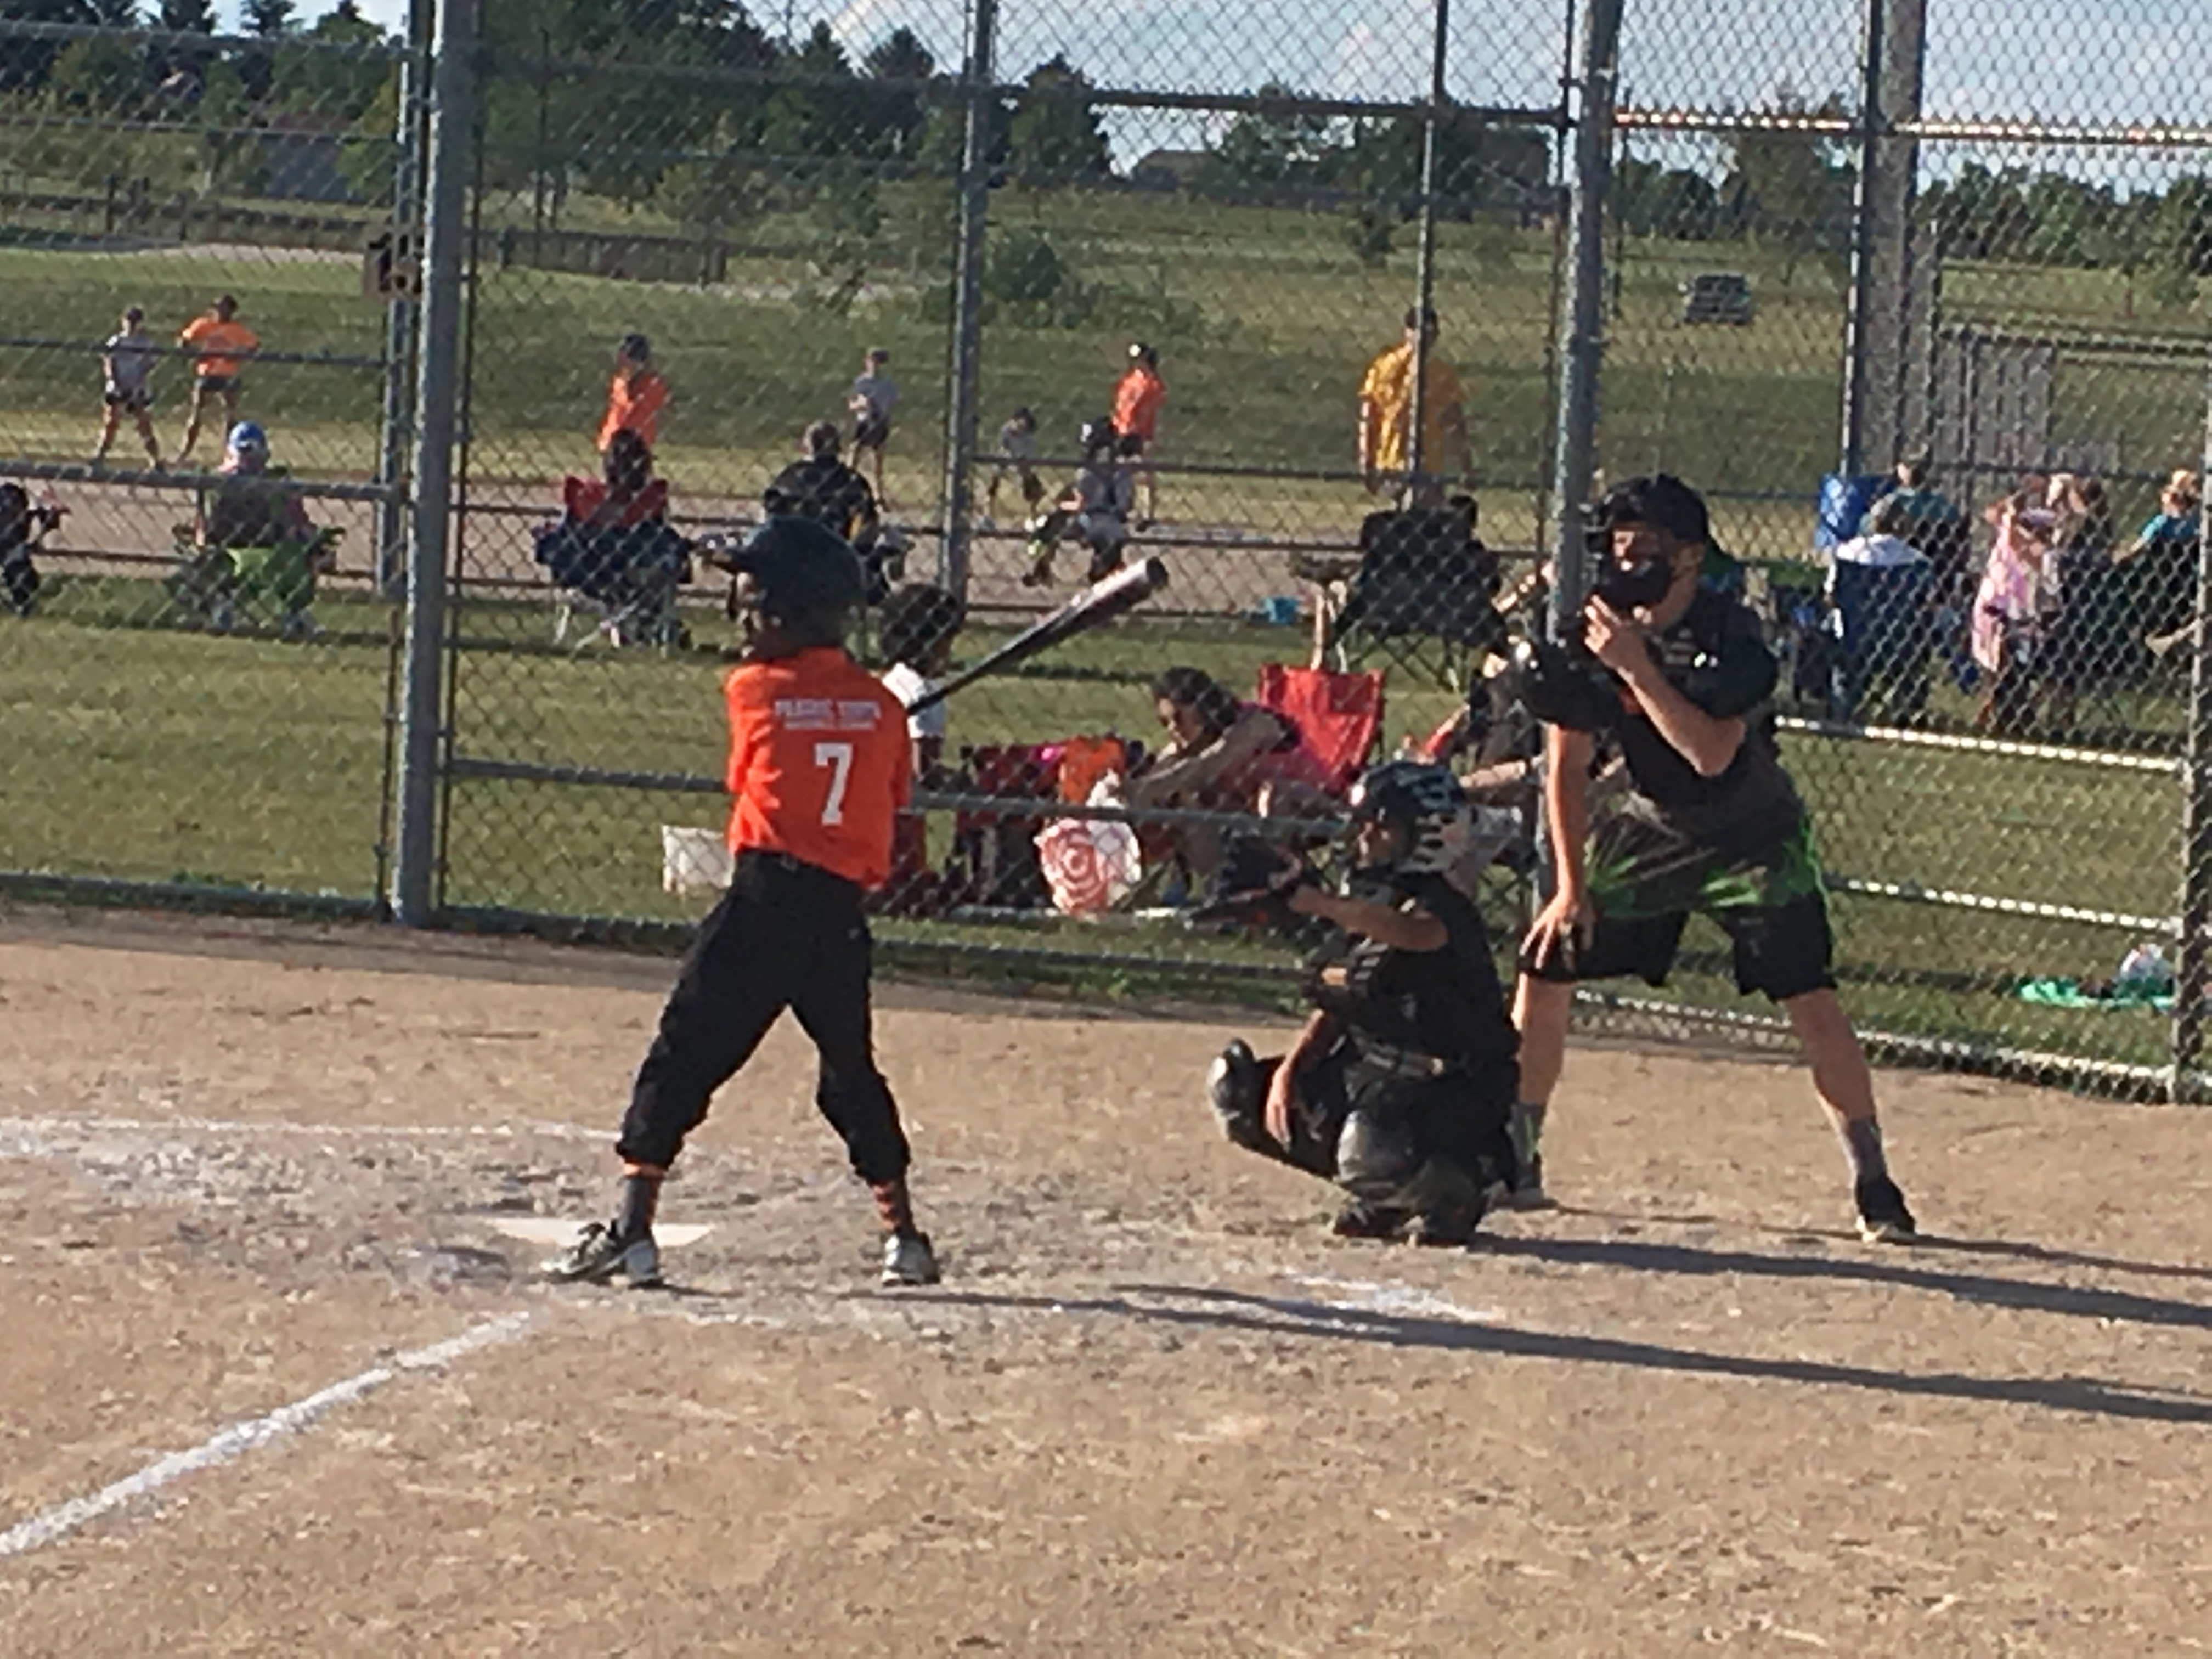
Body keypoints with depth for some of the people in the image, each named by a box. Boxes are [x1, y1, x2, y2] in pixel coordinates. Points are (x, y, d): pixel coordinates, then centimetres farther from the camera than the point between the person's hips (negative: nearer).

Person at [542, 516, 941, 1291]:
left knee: (683, 1059, -2)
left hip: (766, 893, -4)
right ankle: (903, 1235, 20)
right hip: (845, 908, 4)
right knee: (852, 1071, 19)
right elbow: (894, 802, 11)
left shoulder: (753, 690, -2)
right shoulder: (881, 707, 8)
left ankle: (631, 1229, -9)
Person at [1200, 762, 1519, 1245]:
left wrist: (1311, 900, -55)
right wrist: (1287, 1071, -6)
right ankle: (1379, 1200, 12)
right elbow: (1332, 1011, 11)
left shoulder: (1445, 909, -20)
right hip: (1370, 1073, 9)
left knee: (1371, 1152, -38)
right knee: (1239, 1093, 4)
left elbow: (1414, 933, -46)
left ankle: (1457, 1190, -1)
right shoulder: (1356, 909, 6)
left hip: (1454, 1093, -9)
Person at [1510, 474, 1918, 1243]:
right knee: (1544, 968, -2)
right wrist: (1571, 886, -5)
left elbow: (1711, 754, -34)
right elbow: (1567, 763, -1)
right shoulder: (1598, 631, -9)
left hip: (1753, 839, -4)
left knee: (1810, 1001, -16)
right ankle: (1514, 1160, 12)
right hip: (1649, 828, 4)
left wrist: (1636, 667, -37)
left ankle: (1872, 1181, -6)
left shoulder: (1730, 636, -22)